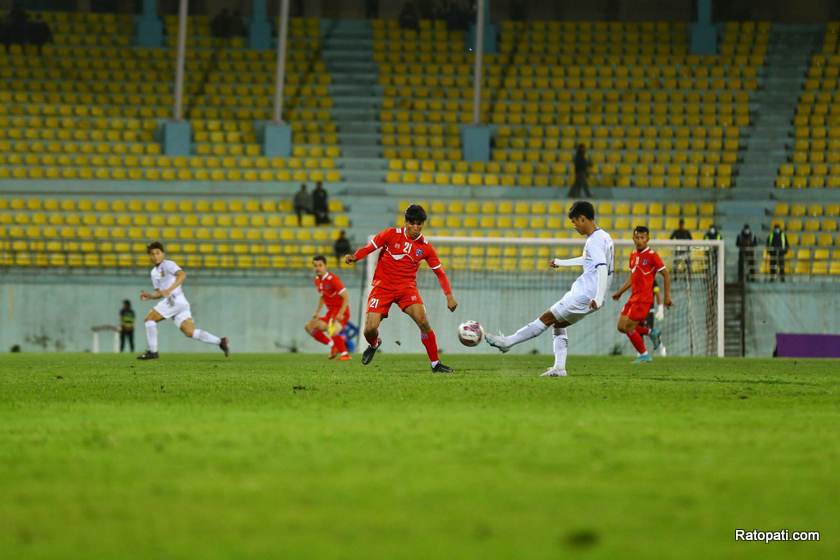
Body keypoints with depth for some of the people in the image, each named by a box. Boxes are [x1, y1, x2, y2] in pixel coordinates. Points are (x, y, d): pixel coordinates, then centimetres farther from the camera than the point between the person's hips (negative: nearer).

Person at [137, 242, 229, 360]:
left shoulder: (168, 264, -1)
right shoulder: (154, 272, 26)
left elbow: (182, 274, -19)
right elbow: (159, 293, 30)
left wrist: (169, 289, -30)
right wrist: (149, 295, 11)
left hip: (176, 299, -9)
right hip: (172, 301, 9)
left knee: (149, 318, -7)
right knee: (190, 332, -3)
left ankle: (152, 351, -6)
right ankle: (220, 341, -7)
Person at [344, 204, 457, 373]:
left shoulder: (426, 247, -1)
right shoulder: (391, 234, -6)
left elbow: (439, 272, 4)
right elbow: (369, 247, -2)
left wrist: (449, 295, -7)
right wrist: (354, 257, -23)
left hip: (407, 287, 1)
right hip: (382, 287, -1)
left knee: (423, 321, -21)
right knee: (370, 329, -11)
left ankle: (435, 364, -9)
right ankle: (374, 345, 29)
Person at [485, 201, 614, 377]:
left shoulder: (594, 241, -16)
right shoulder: (603, 237, 16)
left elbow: (602, 267, -28)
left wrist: (598, 298, -35)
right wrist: (561, 262, 42)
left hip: (584, 296, -9)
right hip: (588, 296, 9)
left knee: (547, 318, -3)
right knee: (559, 323, 17)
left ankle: (507, 342, 1)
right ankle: (559, 368, 9)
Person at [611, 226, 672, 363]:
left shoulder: (652, 255, -11)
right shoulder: (633, 255, 12)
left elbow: (666, 275, -8)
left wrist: (667, 296, -10)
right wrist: (619, 292, 16)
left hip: (644, 298, -8)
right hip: (633, 297, 8)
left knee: (629, 327, -9)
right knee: (621, 326, 5)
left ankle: (644, 355, 5)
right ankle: (651, 333, 17)